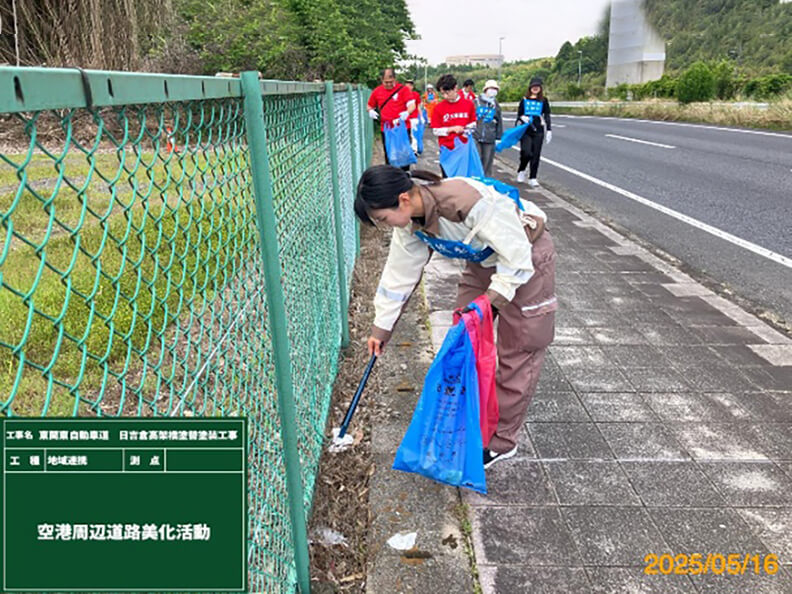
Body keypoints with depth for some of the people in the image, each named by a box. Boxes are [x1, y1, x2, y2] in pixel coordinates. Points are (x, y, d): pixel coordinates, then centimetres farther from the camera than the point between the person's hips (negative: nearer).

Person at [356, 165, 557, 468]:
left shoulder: (468, 202, -38)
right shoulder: (410, 221, -12)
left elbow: (516, 252, -28)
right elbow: (399, 272, -1)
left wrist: (490, 300, -27)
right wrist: (381, 327, 5)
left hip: (526, 257, -7)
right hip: (483, 260, 7)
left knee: (518, 352, 0)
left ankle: (502, 441, 13)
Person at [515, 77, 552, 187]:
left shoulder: (543, 101, 8)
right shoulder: (524, 100, 9)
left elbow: (547, 116, 8)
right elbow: (519, 115, 14)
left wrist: (549, 130, 0)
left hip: (538, 132, 1)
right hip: (525, 131, -1)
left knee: (536, 155, 0)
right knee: (526, 153, -15)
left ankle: (532, 178, 8)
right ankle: (521, 171, 14)